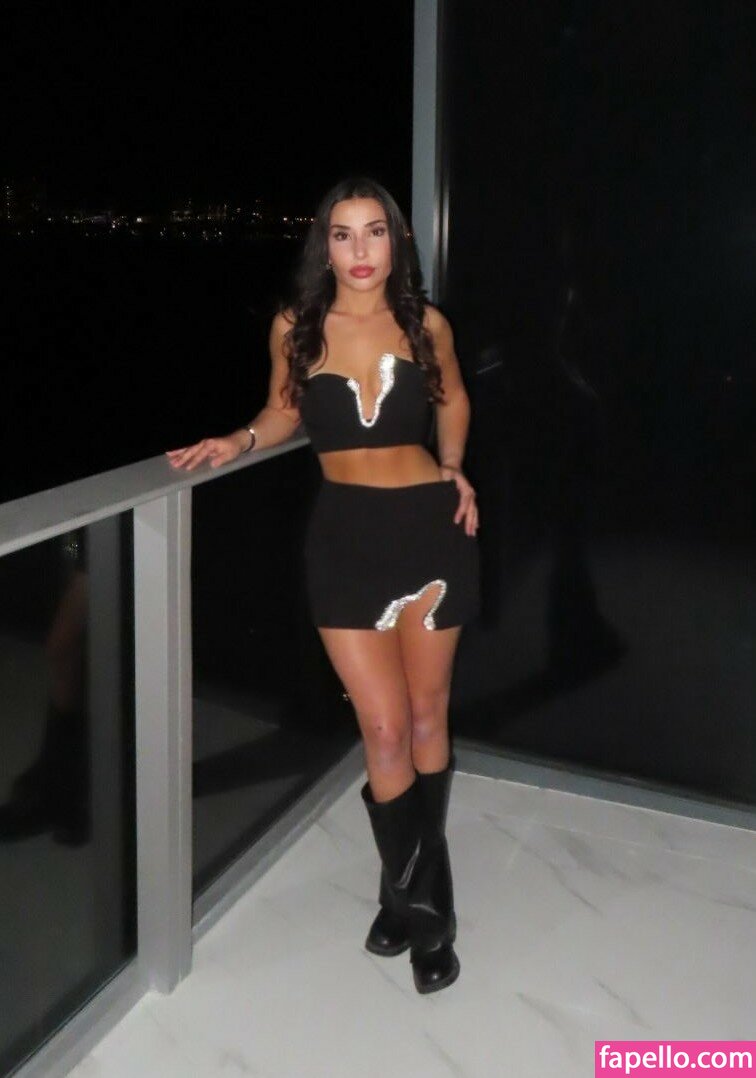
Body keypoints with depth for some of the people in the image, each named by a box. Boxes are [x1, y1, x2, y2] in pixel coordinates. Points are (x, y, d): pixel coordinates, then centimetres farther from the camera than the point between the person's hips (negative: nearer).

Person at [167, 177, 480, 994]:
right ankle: (420, 902, 17)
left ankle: (413, 893, 30)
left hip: (431, 528, 1)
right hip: (345, 537, -1)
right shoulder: (294, 329, -3)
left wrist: (454, 471, 9)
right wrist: (239, 441, -4)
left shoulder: (425, 324, 0)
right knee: (384, 729, -5)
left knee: (427, 714, 10)